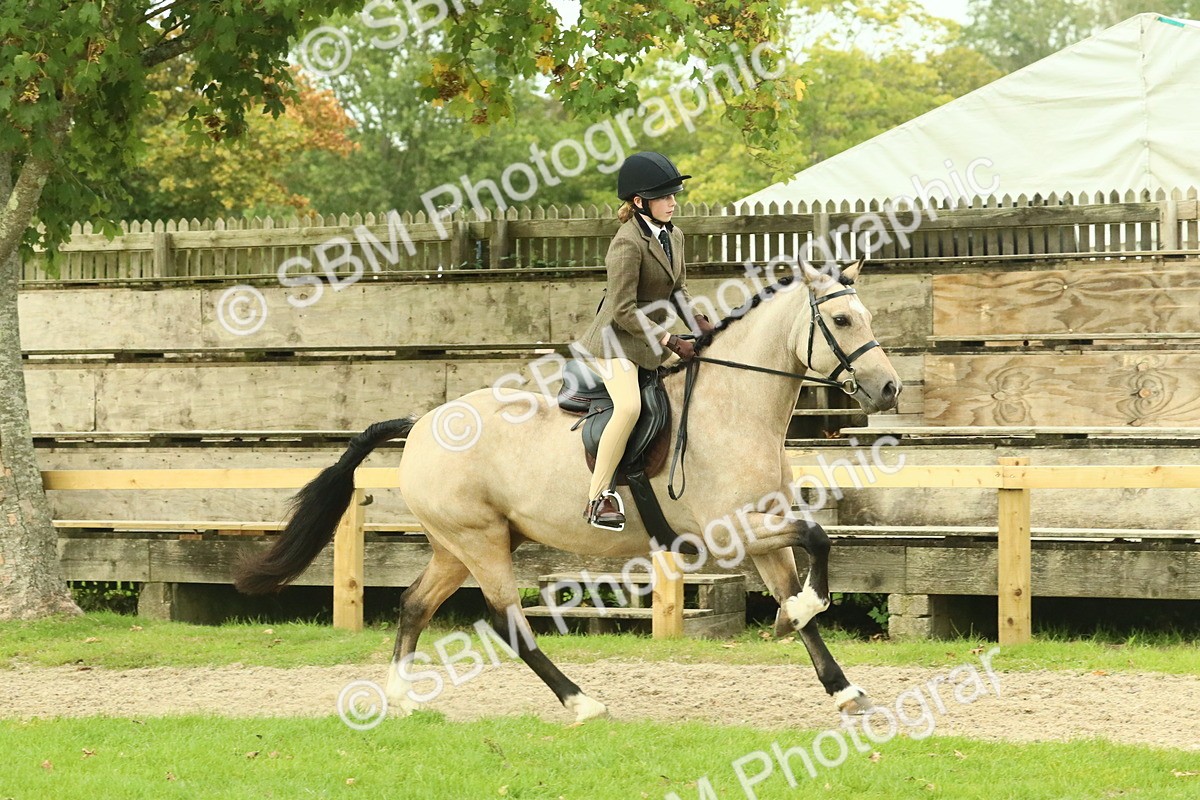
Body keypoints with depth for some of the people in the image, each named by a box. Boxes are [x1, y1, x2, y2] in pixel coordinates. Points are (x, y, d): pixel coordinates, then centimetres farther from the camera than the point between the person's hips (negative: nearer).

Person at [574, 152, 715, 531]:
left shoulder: (674, 236, 7)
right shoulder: (628, 244, -21)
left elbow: (677, 290, 18)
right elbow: (624, 311, -22)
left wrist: (700, 323, 0)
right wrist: (671, 342, -21)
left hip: (652, 339, 10)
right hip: (617, 340, -10)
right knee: (629, 406, -31)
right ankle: (598, 497, -27)